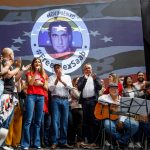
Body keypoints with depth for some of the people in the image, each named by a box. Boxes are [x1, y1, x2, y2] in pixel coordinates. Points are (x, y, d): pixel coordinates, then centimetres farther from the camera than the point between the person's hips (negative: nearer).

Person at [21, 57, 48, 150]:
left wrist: (41, 83, -3)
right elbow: (30, 83, -8)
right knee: (28, 120, -11)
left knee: (38, 121, 2)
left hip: (41, 97, 4)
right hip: (31, 96, -4)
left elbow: (46, 88, 16)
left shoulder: (44, 75, 19)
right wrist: (36, 72, -5)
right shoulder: (29, 73, 10)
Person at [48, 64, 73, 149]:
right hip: (56, 99, -2)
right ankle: (55, 142, -8)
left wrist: (61, 80, -9)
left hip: (65, 100, 2)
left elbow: (70, 87, 1)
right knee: (55, 120, -9)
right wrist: (57, 80, -9)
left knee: (64, 121, 2)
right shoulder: (52, 77, 12)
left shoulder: (67, 77, 16)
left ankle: (63, 142, 6)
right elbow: (51, 88, -1)